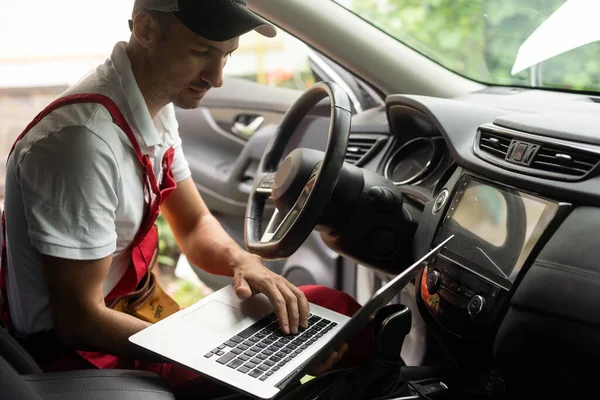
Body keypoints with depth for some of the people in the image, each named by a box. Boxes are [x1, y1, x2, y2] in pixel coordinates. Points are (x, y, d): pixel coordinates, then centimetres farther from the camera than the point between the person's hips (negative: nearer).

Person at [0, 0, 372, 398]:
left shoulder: (157, 106, -1)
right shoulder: (86, 138, -29)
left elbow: (195, 225, 7)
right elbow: (79, 319, -24)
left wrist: (241, 260, -14)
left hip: (132, 311, 8)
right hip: (78, 350, -8)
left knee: (332, 309, -4)